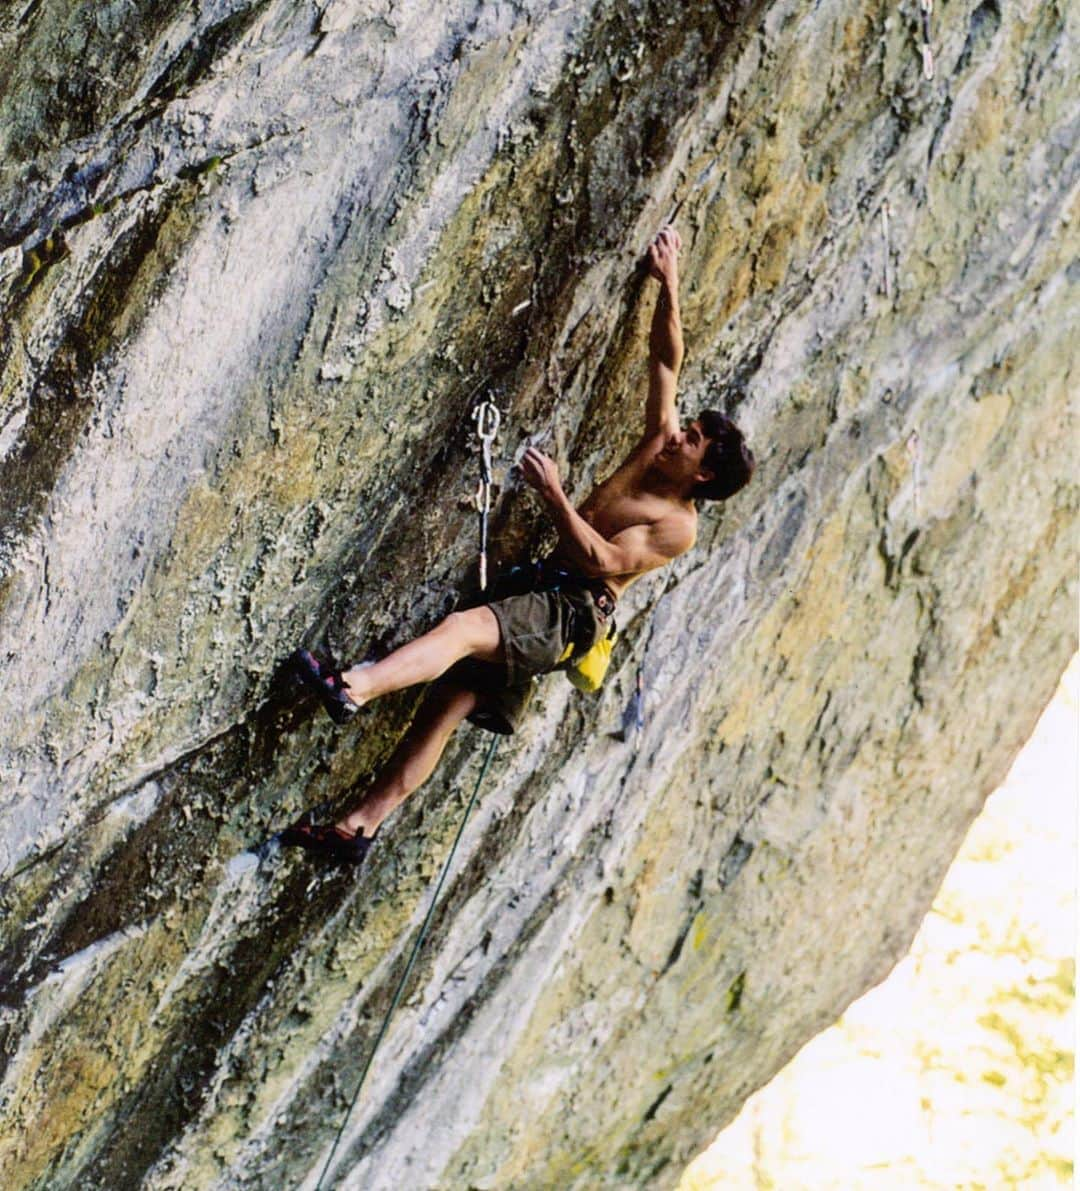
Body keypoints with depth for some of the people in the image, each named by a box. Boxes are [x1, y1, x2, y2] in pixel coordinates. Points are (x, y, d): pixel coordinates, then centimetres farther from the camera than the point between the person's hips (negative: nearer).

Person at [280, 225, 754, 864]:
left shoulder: (678, 529, -8)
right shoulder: (657, 446, 15)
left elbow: (602, 559, -20)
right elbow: (667, 359, 20)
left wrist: (554, 493, -21)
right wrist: (669, 285, 12)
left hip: (570, 613, -8)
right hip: (539, 593, 8)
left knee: (464, 628, -34)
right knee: (448, 701, -4)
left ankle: (352, 687, -56)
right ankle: (360, 824, -9)